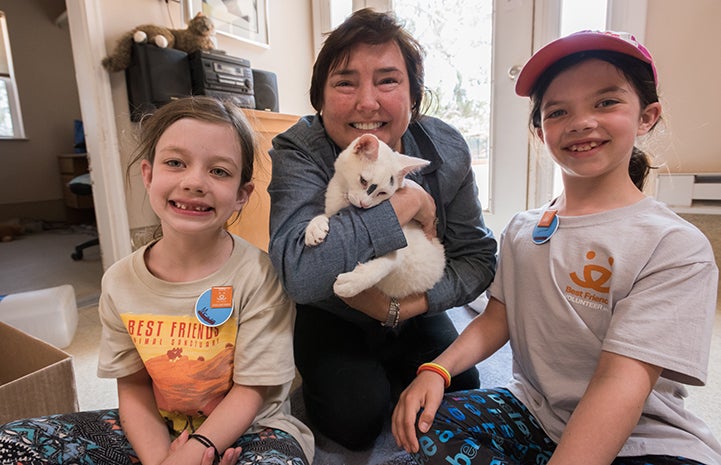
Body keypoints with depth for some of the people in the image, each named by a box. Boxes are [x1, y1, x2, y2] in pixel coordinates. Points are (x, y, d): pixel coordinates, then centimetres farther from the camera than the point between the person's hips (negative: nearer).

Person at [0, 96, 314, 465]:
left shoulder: (258, 276, -21)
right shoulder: (120, 282, -7)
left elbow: (251, 390, -15)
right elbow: (133, 386, -2)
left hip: (248, 430, -4)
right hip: (156, 430, 5)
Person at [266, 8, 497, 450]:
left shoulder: (447, 149, -15)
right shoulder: (298, 152, -25)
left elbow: (479, 257, -10)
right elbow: (300, 274, -41)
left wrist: (406, 305, -26)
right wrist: (408, 201, -37)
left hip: (415, 314, 4)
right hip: (331, 318, -3)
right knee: (357, 420, -18)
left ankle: (386, 374, 24)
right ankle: (322, 379, 16)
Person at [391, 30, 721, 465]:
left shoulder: (678, 245, -13)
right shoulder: (521, 230, 3)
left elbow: (620, 383, -22)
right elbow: (496, 319, 3)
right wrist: (436, 370, -13)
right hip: (531, 412, 4)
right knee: (428, 424, -21)